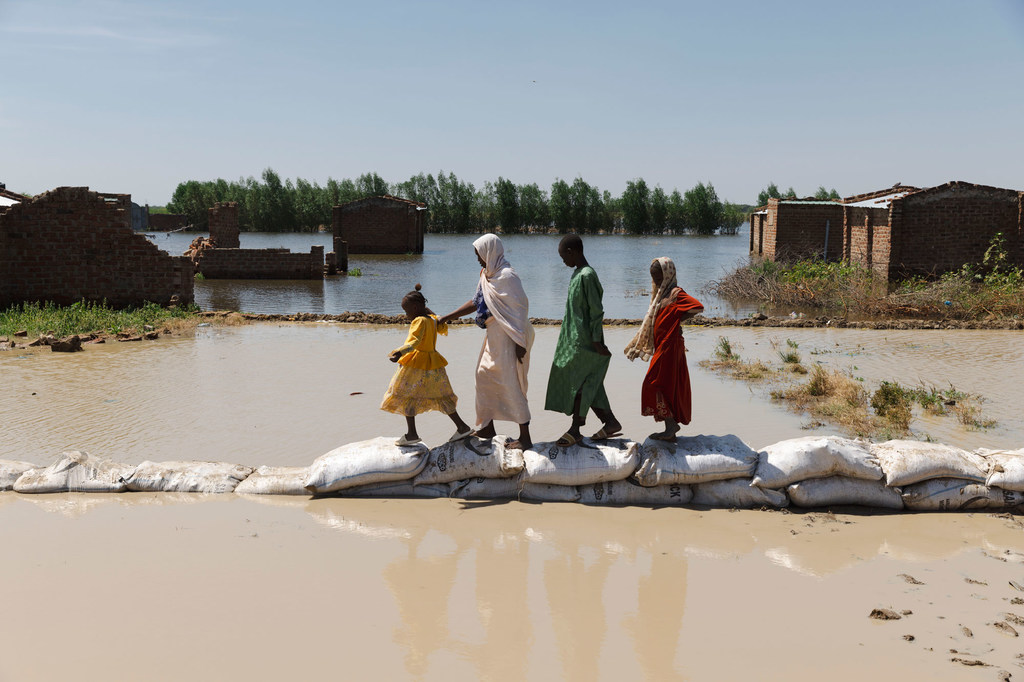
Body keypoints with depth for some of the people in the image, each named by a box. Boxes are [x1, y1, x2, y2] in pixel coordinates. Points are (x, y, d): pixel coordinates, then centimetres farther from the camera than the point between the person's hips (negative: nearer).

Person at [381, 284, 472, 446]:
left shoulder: (419, 321, -16)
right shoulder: (433, 319, 8)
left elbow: (414, 341, -30)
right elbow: (443, 328, 28)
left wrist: (399, 352, -45)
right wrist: (429, 311, 29)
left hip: (417, 365, -9)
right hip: (433, 363, 9)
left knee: (406, 396, 1)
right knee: (440, 397, 14)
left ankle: (412, 434, 1)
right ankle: (462, 427, 13)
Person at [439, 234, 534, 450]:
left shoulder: (507, 276, -18)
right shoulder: (488, 274, 10)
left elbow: (520, 309, -21)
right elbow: (476, 302, 19)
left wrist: (520, 343, -22)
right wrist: (447, 317, 18)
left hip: (509, 337, -10)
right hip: (495, 336, 10)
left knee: (510, 384, -7)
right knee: (484, 375, 17)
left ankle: (525, 438, 1)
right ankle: (486, 428, 31)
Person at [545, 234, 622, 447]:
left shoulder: (586, 276, -19)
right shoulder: (577, 274, 11)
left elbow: (596, 310, -20)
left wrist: (597, 341, -19)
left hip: (584, 342, -10)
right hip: (574, 339, 10)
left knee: (577, 384, -2)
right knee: (588, 385, 13)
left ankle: (575, 430, 7)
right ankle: (610, 422, 19)